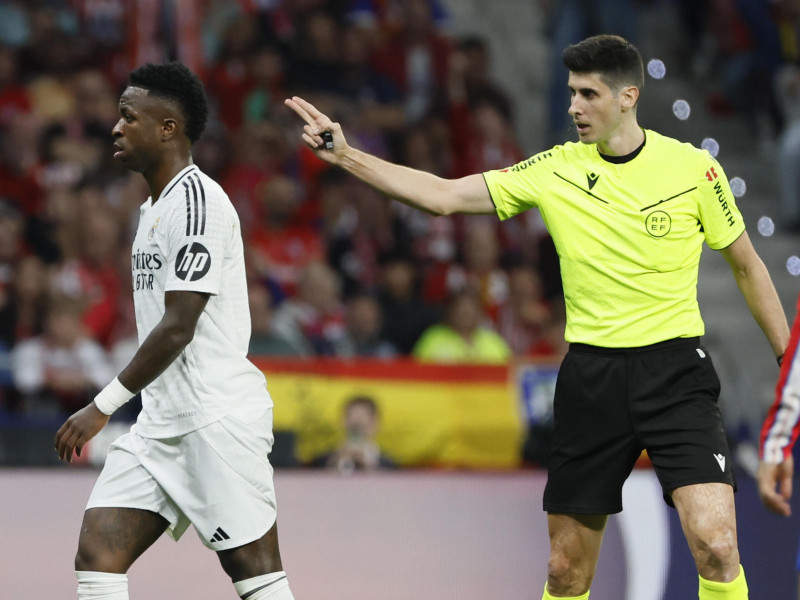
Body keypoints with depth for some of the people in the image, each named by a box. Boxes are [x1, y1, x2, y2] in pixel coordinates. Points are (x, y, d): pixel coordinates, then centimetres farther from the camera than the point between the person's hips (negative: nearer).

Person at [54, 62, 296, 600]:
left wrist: (104, 406, -17)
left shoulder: (197, 200, -14)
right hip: (162, 423, 10)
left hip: (218, 414, -10)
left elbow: (178, 328, -19)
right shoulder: (155, 207, 18)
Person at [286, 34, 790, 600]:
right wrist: (345, 155, -6)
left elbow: (747, 265, 8)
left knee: (715, 545, -21)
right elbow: (444, 195, 2)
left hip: (674, 368, -3)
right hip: (591, 376, 3)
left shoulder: (694, 169, -4)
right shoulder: (556, 170, 2)